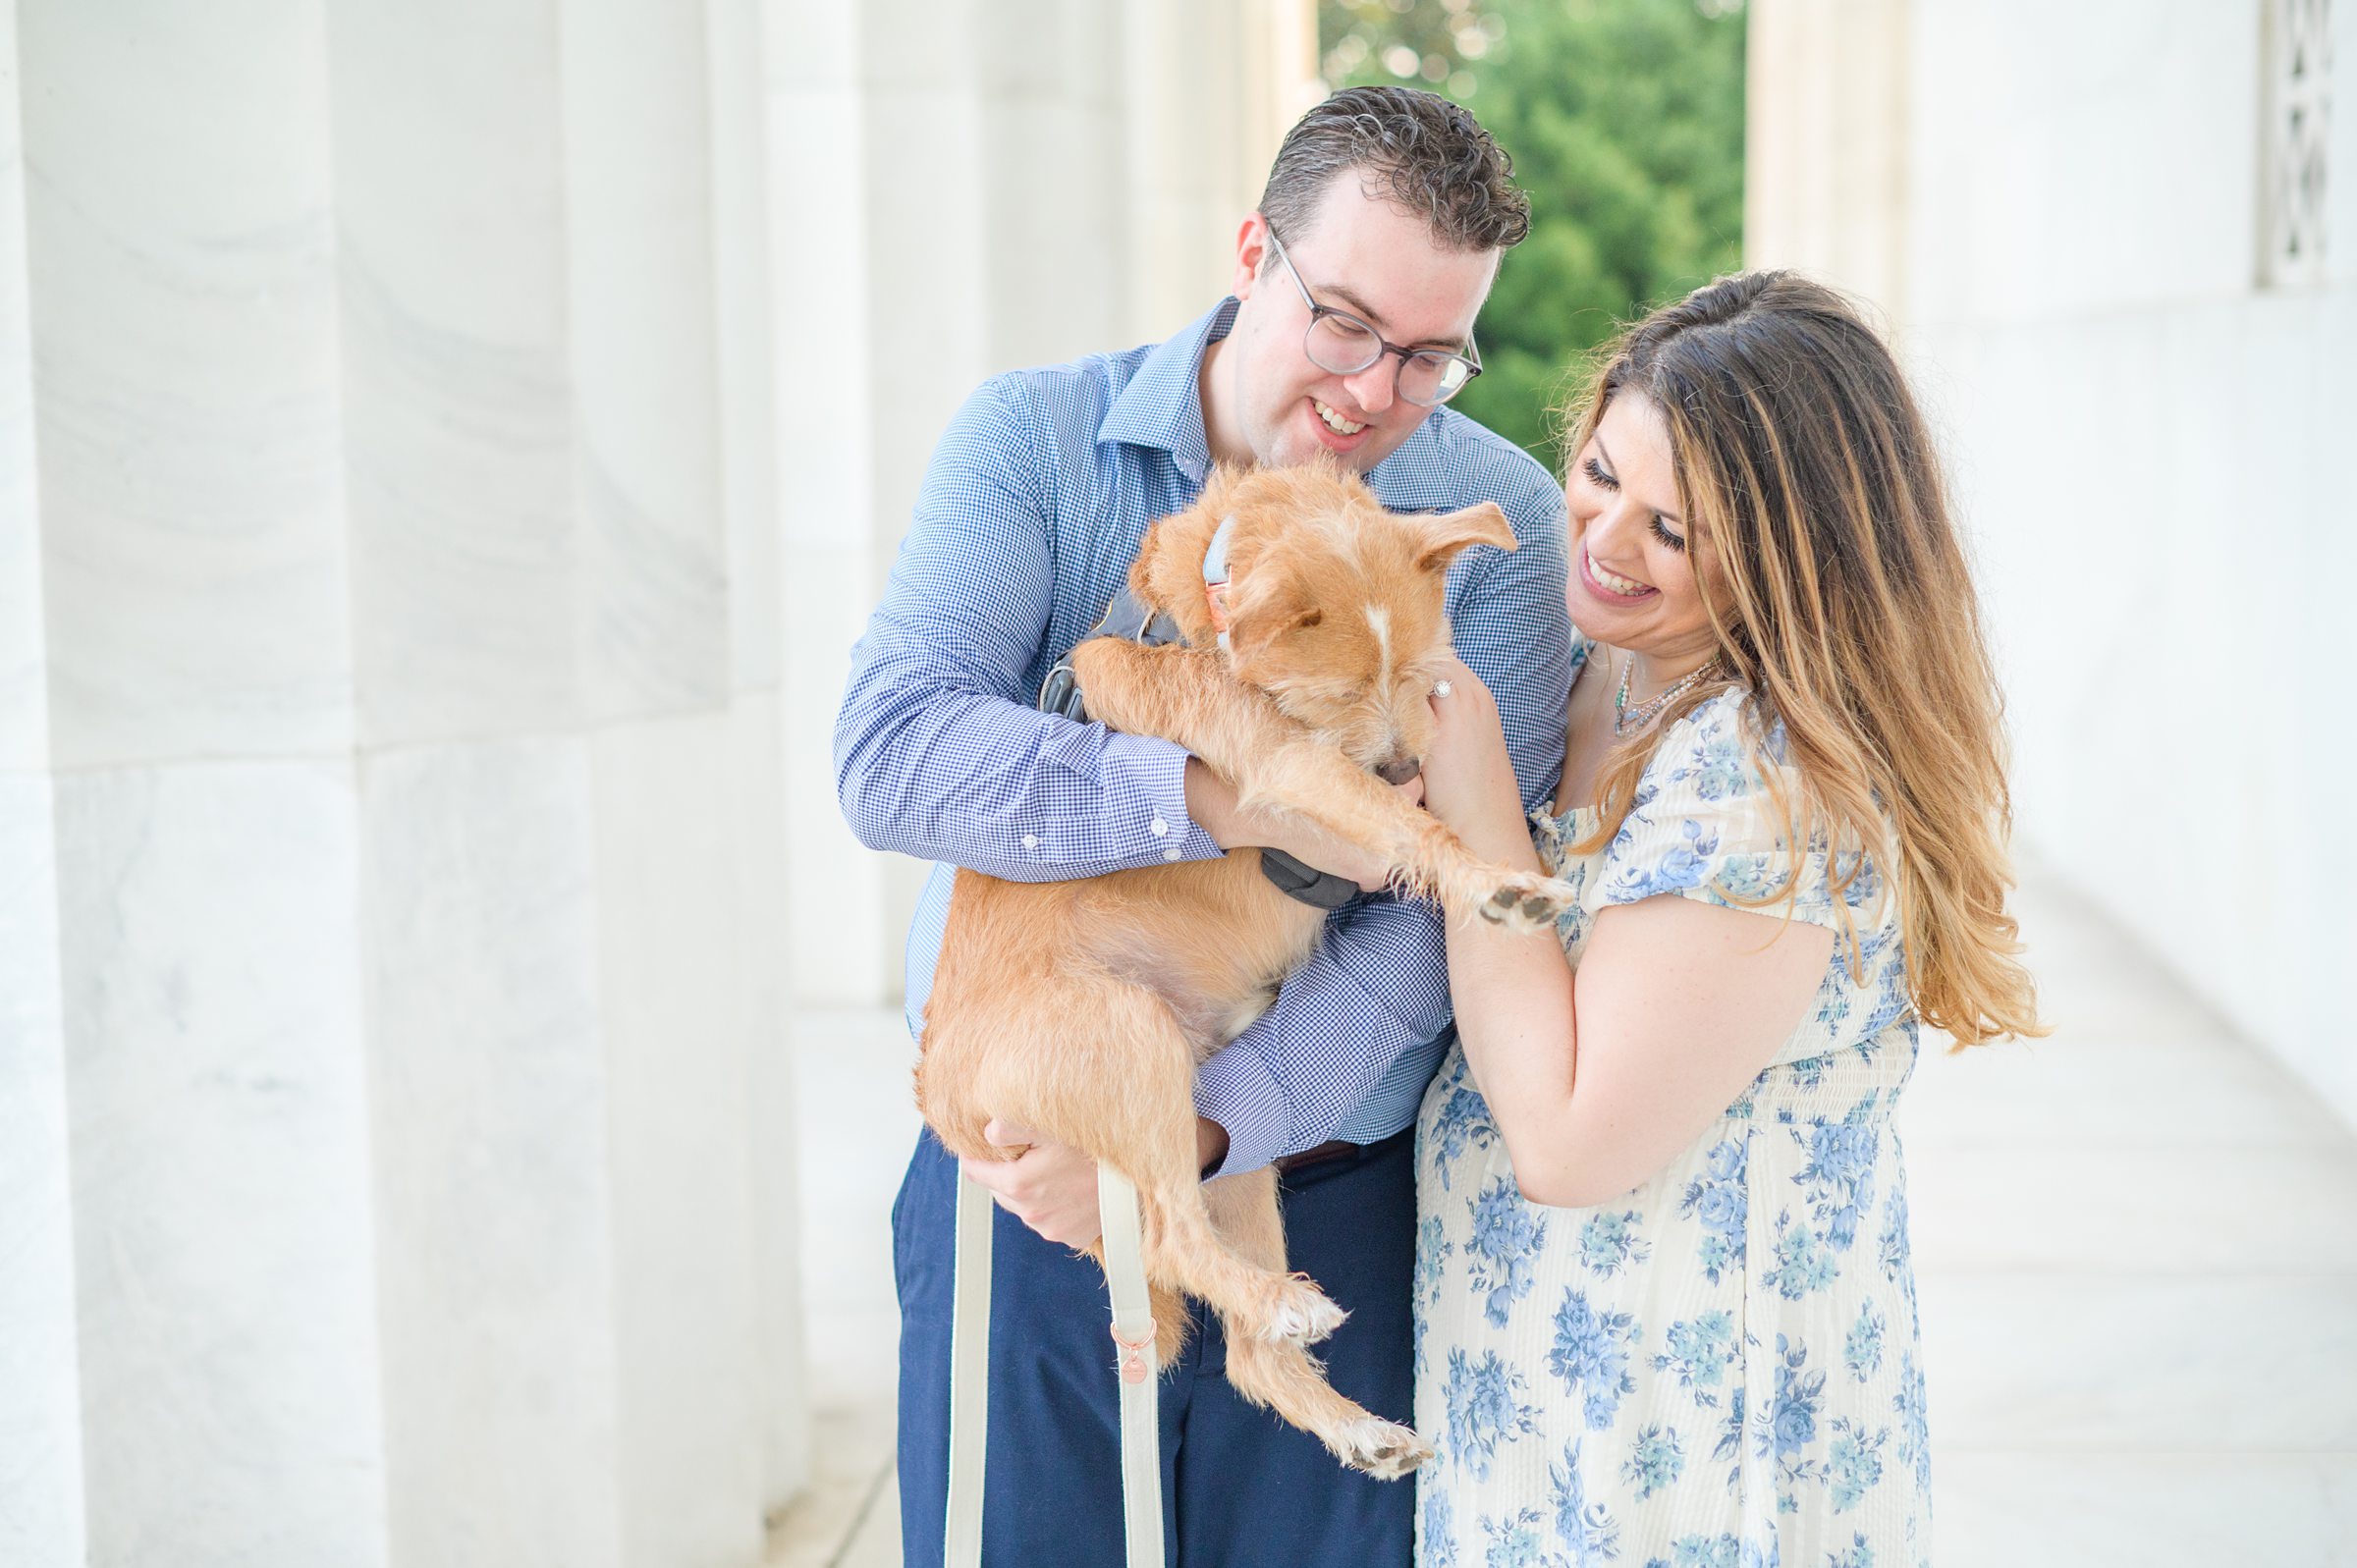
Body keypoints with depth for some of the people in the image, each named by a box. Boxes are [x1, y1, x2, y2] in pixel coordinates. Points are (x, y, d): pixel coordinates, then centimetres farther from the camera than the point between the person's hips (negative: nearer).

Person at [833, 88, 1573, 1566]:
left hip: (1334, 1214, 0)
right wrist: (1235, 799, -28)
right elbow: (892, 752, -19)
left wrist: (1196, 1129, -24)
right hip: (1022, 1184, 1)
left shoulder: (1500, 518, -7)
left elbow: (1459, 902, -14)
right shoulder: (1031, 437, -5)